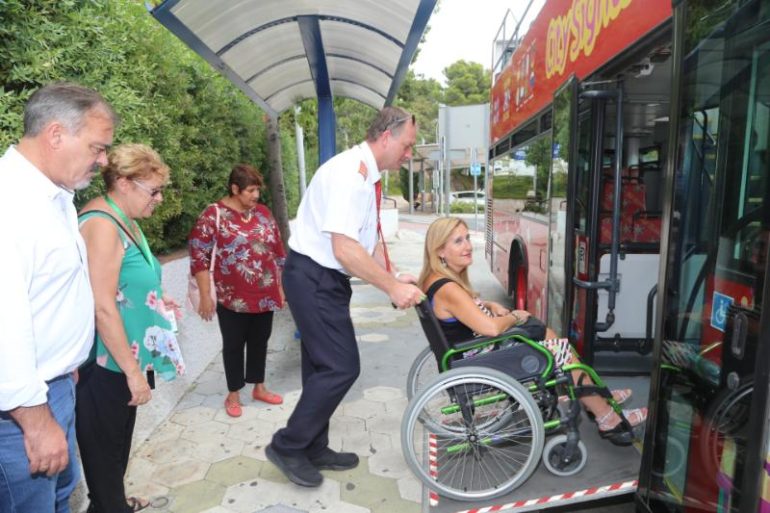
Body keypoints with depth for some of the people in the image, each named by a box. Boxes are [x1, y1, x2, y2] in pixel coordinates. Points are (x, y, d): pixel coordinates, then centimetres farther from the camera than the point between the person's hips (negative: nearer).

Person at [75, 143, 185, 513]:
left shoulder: (125, 221, 9)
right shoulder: (102, 225, -22)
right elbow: (103, 307, -26)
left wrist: (155, 301, 9)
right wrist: (132, 370, -22)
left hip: (124, 360, 10)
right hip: (105, 365, -10)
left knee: (118, 440, 24)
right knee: (104, 447, 9)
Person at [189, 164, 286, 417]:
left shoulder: (263, 212, 6)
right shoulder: (213, 214, -9)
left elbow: (277, 250, 12)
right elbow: (199, 257, -10)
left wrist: (281, 285, 12)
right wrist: (205, 296, -12)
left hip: (265, 295, 5)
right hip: (232, 297, -4)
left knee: (259, 341, 16)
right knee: (234, 344, 10)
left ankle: (259, 388, 34)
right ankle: (233, 394, 27)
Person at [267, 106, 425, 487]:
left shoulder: (367, 176, 10)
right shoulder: (349, 173, -21)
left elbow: (369, 238, 16)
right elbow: (346, 249, -27)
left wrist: (394, 277, 3)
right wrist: (392, 287, -21)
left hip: (325, 280, 10)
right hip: (313, 278, -10)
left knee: (324, 366, 15)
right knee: (341, 367, -6)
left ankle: (313, 449, 31)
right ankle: (286, 447, 12)